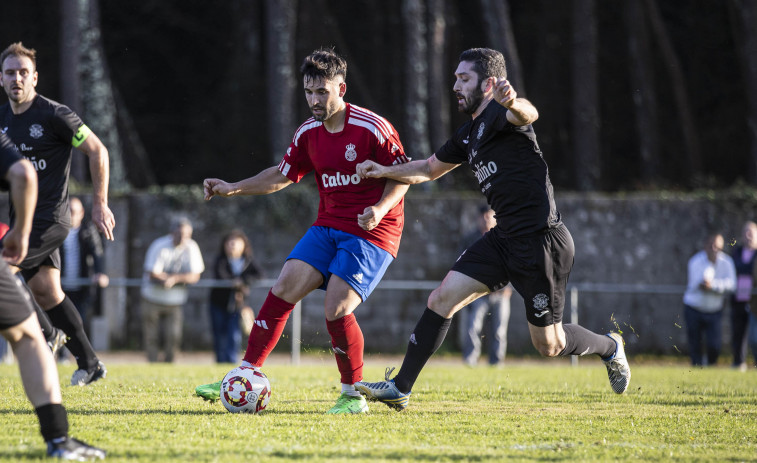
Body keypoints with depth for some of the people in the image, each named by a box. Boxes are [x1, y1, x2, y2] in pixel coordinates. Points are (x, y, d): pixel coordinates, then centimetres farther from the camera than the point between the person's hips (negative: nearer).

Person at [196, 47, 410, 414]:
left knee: (336, 309, -19)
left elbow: (401, 176, -7)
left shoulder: (372, 128, -14)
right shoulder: (308, 134, 6)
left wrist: (380, 209, -24)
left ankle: (353, 395, 0)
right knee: (284, 288, -9)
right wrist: (233, 188, 10)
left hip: (371, 233, -6)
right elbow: (282, 176, 19)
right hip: (328, 228, 6)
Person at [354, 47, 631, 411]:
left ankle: (609, 347, 31)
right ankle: (399, 388, -2)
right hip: (504, 239, 8)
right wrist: (385, 171, 12)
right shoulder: (469, 135, 15)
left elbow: (528, 114, -38)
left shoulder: (498, 114, -13)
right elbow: (430, 169, 29)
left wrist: (514, 104, -63)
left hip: (541, 241, -8)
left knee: (548, 345, 2)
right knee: (442, 299, -5)